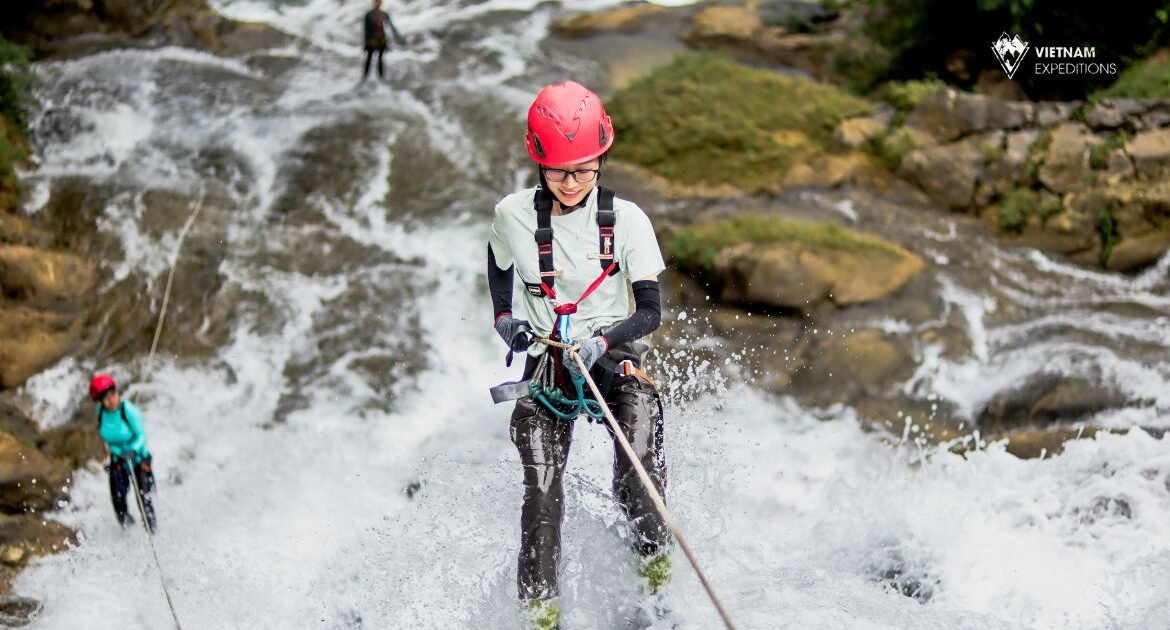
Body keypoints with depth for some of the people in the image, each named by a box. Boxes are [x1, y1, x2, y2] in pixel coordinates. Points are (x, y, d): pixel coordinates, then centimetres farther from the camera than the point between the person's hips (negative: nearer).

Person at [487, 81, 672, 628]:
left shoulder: (626, 220, -11)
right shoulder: (513, 215, -4)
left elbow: (650, 311, -11)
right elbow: (499, 265, 19)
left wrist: (601, 341, -28)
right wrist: (504, 319, 5)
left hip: (614, 356, -1)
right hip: (545, 363, 2)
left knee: (638, 458, -26)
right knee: (540, 495, -11)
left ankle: (656, 566, 0)